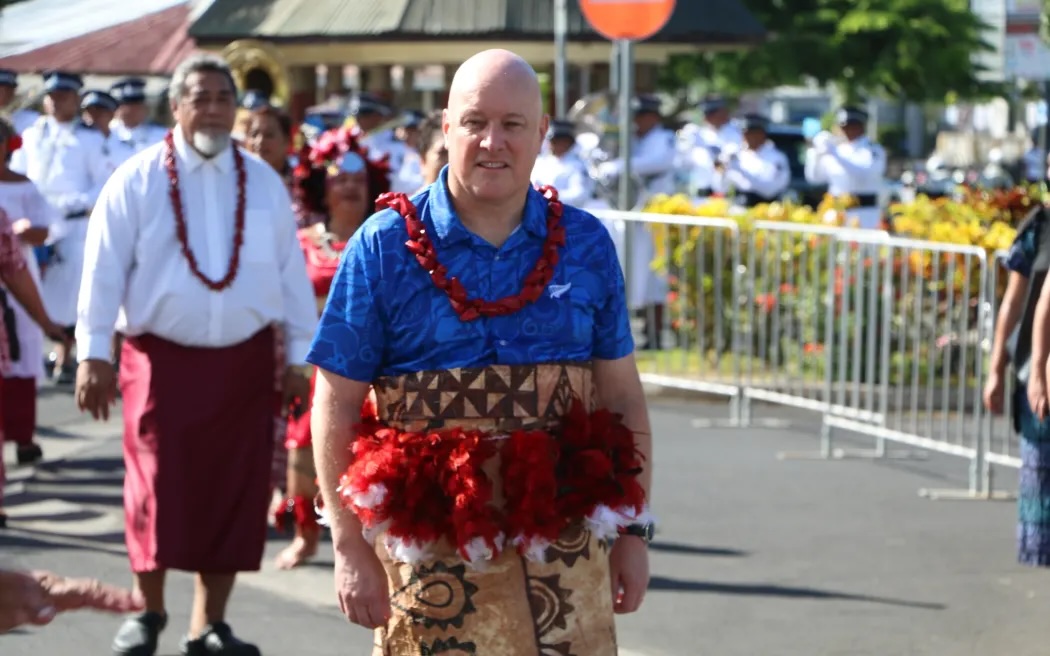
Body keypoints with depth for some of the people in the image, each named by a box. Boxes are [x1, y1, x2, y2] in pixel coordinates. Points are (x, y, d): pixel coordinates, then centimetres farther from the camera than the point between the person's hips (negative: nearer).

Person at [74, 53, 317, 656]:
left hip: (244, 360, 2)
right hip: (162, 355, -2)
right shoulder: (137, 180, -1)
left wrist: (300, 356, 8)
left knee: (233, 490, 3)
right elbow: (104, 268, -3)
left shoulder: (263, 183, 7)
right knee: (157, 487, -2)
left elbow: (292, 271, 10)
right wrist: (95, 353, -7)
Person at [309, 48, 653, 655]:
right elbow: (337, 406, -2)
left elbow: (622, 396, 10)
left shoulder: (586, 245, 6)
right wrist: (350, 548, -7)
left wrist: (634, 532, 6)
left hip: (564, 542, 2)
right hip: (431, 548, -2)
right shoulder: (386, 247, -3)